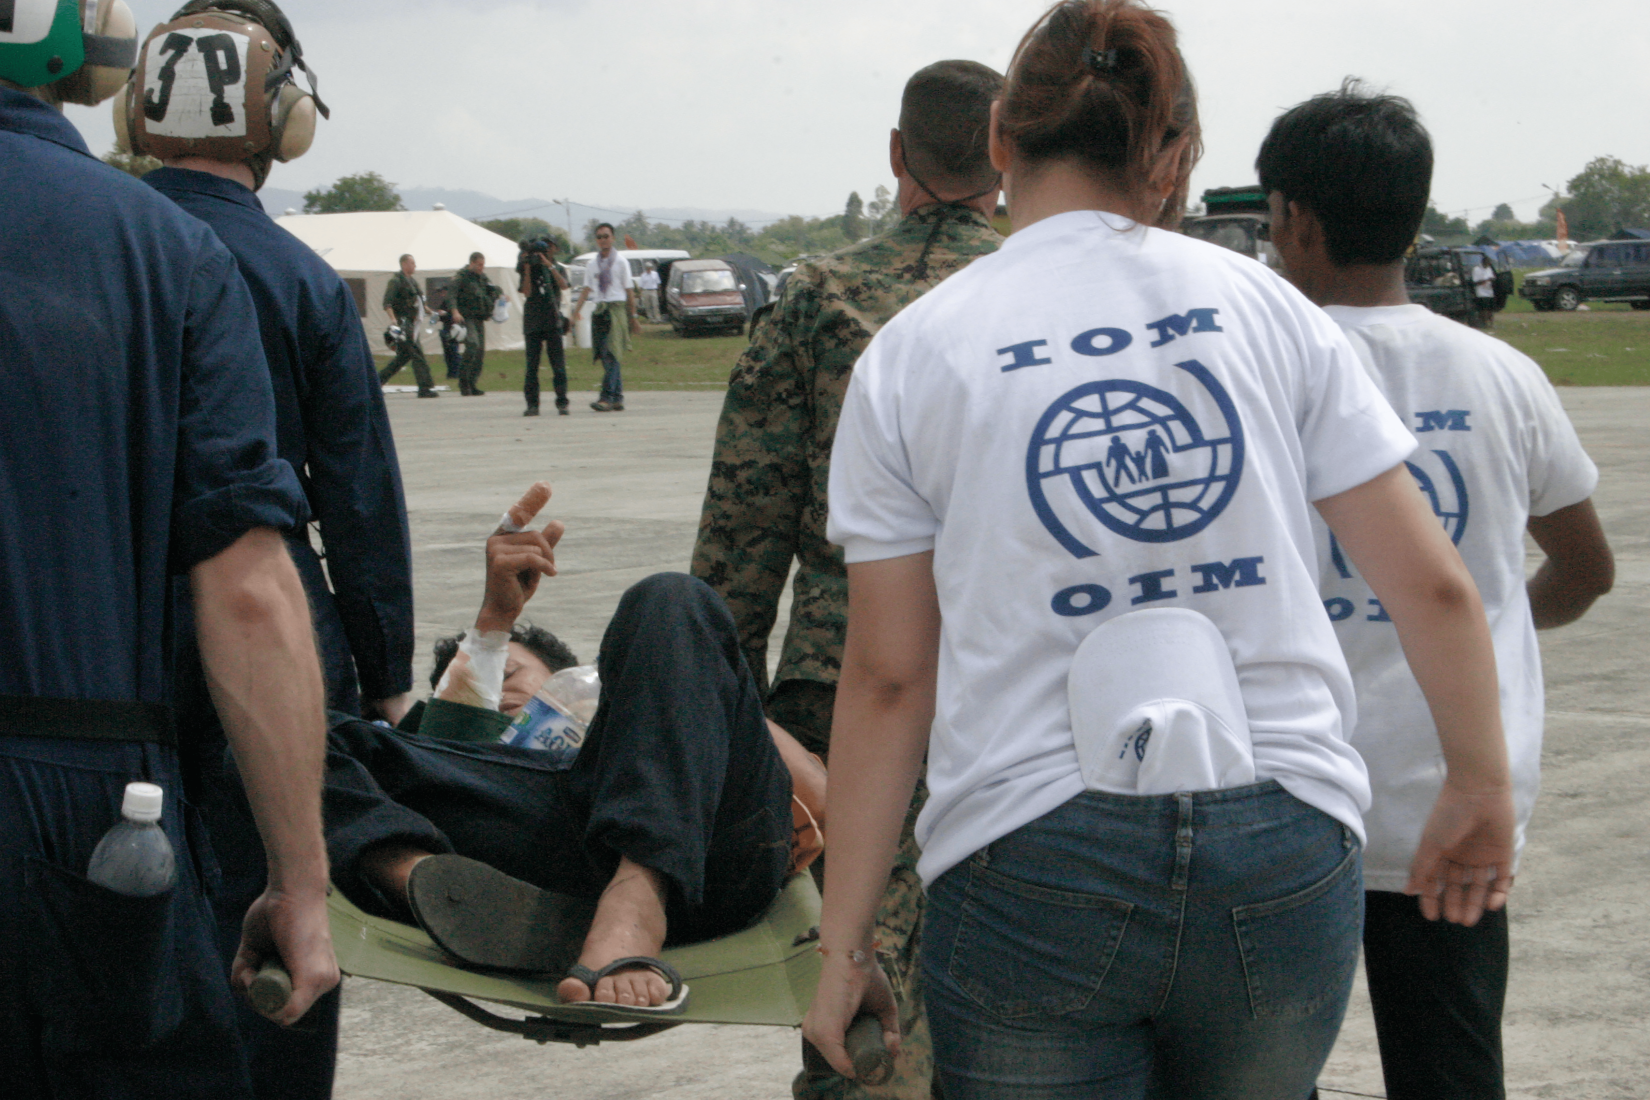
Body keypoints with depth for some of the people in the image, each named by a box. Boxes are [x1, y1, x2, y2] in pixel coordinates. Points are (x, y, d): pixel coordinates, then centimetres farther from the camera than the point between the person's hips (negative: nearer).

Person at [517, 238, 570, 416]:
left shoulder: (557, 268, 10)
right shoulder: (529, 269, 8)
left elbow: (563, 285, -9)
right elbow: (527, 293, -5)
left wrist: (550, 266, -16)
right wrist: (527, 268, -10)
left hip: (553, 321, 0)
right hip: (532, 322, 0)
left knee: (558, 364, -6)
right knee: (531, 365, -1)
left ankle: (562, 403, -5)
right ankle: (532, 404, 2)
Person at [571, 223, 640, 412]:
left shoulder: (621, 262, 1)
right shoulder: (592, 264, 12)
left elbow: (629, 291, 2)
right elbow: (586, 290, 9)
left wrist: (633, 318, 1)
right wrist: (575, 313, -2)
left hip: (617, 309, -5)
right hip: (600, 309, 5)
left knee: (611, 354, -15)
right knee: (604, 357, 5)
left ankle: (607, 398, -20)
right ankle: (617, 399, 12)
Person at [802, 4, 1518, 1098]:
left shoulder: (909, 356, 1)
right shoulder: (1267, 308, 5)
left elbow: (888, 678, 0)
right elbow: (1433, 585, 4)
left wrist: (846, 944, 6)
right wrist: (1483, 788, 19)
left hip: (1032, 868, -2)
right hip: (1283, 851, 2)